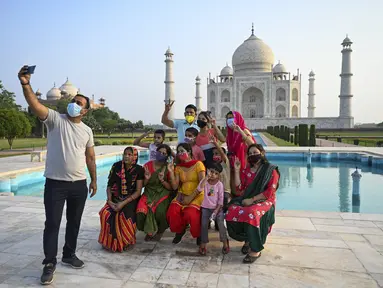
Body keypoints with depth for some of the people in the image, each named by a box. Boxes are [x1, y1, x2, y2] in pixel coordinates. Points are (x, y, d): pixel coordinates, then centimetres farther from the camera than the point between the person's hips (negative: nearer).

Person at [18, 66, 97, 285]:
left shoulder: (87, 131, 7)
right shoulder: (55, 119, -3)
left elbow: (90, 157, 11)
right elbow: (35, 105, -20)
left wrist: (94, 180, 10)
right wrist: (26, 84, -36)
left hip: (79, 184, 4)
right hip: (55, 183, -3)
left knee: (74, 222, 15)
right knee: (52, 223, 2)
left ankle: (69, 255, 33)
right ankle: (50, 263, 17)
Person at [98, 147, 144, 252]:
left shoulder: (139, 170, -7)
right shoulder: (116, 166, 0)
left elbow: (138, 191, -9)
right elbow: (109, 185, 7)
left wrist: (123, 203, -18)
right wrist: (109, 200, -8)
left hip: (131, 199, -3)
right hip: (115, 198, 3)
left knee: (125, 214, -32)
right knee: (106, 213, -25)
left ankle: (126, 242, -6)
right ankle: (109, 241, -3)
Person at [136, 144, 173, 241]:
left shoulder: (168, 168, -3)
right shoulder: (148, 165, 1)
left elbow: (171, 187, -3)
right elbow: (142, 185, 5)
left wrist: (162, 180, -19)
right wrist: (147, 179, -16)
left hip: (162, 195, -2)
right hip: (149, 194, 2)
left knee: (159, 212, -30)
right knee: (141, 212, -24)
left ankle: (160, 231, 5)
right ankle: (149, 230, 9)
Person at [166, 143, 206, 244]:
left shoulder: (198, 164, -6)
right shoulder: (178, 167, 9)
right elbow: (175, 186, 3)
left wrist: (191, 197, -16)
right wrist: (171, 172, -7)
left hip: (197, 196, -4)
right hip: (182, 195, 5)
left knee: (190, 214, -30)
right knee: (172, 211, -22)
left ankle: (199, 234, 2)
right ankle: (180, 230, 11)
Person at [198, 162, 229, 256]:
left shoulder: (219, 184, -8)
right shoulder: (205, 181, -4)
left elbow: (221, 199, -7)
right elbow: (200, 189, -26)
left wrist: (216, 211, -15)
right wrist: (207, 177, -26)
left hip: (217, 208, -1)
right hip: (206, 208, 1)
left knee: (221, 223, -13)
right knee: (204, 224, -6)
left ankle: (225, 242, 5)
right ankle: (203, 244, 9)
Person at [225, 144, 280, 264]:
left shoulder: (271, 170, 0)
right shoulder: (246, 171, 15)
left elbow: (270, 192, -10)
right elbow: (239, 188, 3)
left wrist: (252, 199, -17)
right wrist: (237, 170, -3)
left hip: (264, 201, -4)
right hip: (247, 199, 5)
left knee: (251, 214, -36)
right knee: (232, 211, -25)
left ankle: (256, 250, -18)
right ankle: (247, 239, -2)